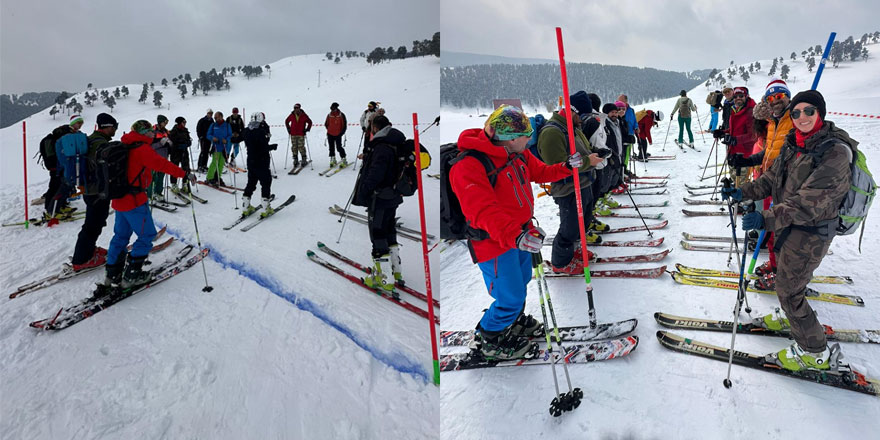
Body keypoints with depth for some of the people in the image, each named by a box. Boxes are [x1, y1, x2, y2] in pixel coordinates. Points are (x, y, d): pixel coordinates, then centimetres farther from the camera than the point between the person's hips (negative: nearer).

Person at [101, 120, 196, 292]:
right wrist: (185, 174, -25)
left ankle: (112, 275, 23)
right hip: (134, 200, -9)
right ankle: (131, 276, 4)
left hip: (120, 199, 9)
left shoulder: (127, 147, 12)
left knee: (121, 235, 17)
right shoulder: (143, 149, -14)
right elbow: (162, 164, -25)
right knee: (146, 235, 1)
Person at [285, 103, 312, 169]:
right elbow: (286, 121, 19)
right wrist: (288, 129, 12)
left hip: (301, 134, -3)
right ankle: (295, 161, 10)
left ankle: (304, 160, 5)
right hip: (293, 134, 3)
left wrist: (307, 129, 0)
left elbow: (309, 122, 7)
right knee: (294, 147, 3)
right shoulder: (292, 115, 4)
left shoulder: (304, 115, -2)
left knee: (301, 147, -7)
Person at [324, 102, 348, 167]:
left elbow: (344, 125, -3)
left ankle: (344, 160, -1)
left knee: (339, 147, -8)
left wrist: (342, 132, -7)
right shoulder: (329, 115, 4)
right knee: (331, 148, 8)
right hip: (330, 135, 4)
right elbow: (326, 124, 16)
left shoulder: (341, 115, -5)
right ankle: (333, 160, 18)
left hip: (338, 135, -4)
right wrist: (329, 130, 8)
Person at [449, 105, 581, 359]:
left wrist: (567, 167, 1)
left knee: (521, 281, 27)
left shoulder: (519, 155, 0)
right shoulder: (469, 167, -29)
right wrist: (515, 237, -49)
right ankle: (488, 339, 25)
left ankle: (515, 320, 55)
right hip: (496, 243, -9)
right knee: (511, 298, -1)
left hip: (521, 234, 9)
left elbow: (540, 172, 17)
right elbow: (484, 211, -38)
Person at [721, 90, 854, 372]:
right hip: (789, 224, 8)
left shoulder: (835, 152, -24)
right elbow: (773, 178, 10)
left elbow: (809, 203, -31)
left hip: (811, 232, -8)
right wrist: (743, 192, -3)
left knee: (788, 289, -1)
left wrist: (768, 219, -36)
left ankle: (815, 352, 16)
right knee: (784, 274, 25)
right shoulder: (794, 142, 2)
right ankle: (794, 319, 52)